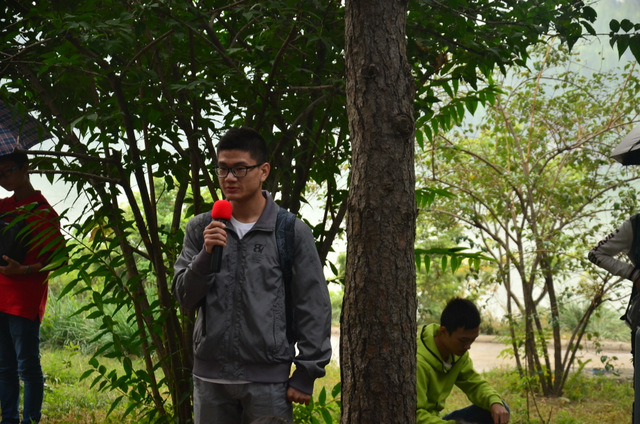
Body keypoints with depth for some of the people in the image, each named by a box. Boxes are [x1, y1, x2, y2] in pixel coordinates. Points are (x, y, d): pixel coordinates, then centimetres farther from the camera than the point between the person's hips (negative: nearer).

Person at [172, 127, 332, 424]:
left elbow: (314, 308, -2)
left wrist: (306, 375, -6)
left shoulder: (292, 232, -2)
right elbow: (185, 298, 3)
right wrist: (207, 255, -14)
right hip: (210, 377, 3)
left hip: (268, 379, -3)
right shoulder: (200, 229, 7)